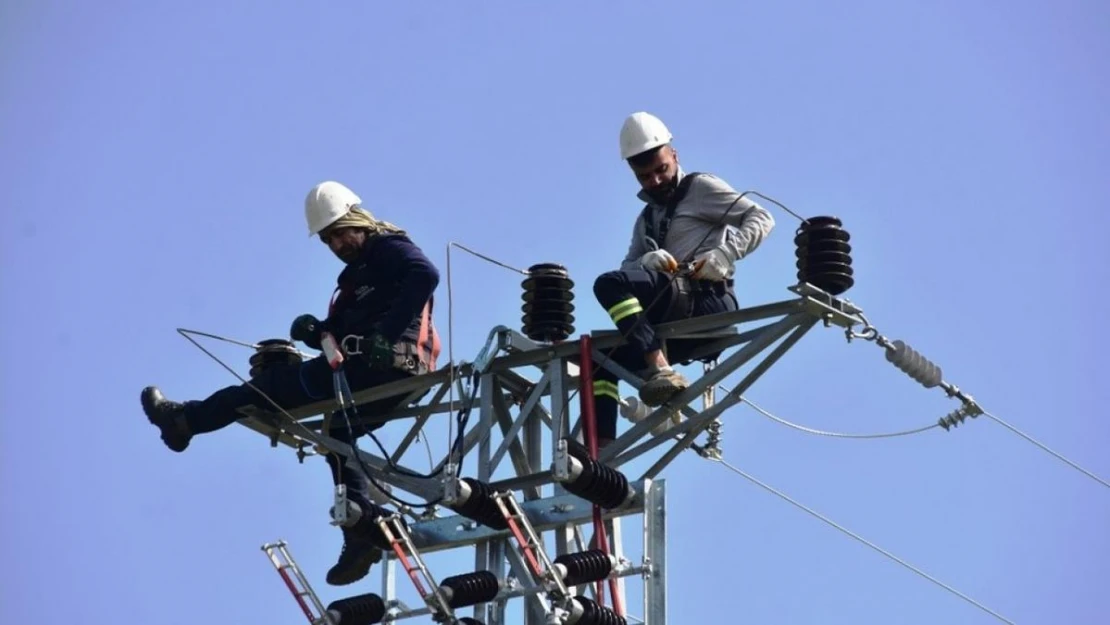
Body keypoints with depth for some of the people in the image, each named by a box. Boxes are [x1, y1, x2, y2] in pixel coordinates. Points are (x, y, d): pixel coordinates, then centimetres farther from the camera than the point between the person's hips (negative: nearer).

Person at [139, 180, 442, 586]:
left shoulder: (390, 249, 0)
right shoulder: (357, 276, 29)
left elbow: (426, 275, -23)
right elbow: (339, 335, 22)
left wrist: (386, 333, -27)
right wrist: (312, 331, 1)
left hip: (385, 364, -10)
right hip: (386, 384, 10)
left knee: (279, 384, 0)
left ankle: (185, 419, 12)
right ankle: (361, 535, 9)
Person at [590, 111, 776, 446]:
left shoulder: (700, 187, 11)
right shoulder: (646, 219, 31)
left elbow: (761, 218, 1)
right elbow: (628, 270, 18)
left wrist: (726, 253, -17)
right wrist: (646, 261, -7)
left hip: (707, 299, -8)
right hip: (669, 312, 8)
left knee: (609, 284, -27)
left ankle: (659, 370, -42)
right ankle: (600, 449, -18)